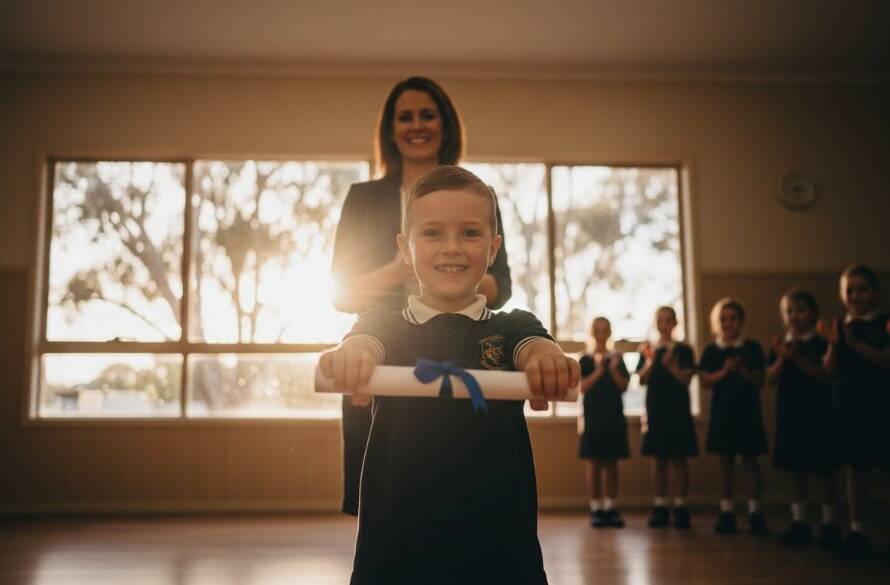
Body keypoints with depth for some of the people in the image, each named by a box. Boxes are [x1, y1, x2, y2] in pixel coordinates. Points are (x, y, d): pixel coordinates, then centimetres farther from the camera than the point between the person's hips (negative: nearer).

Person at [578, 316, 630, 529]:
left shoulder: (617, 359, 9)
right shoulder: (585, 360, 3)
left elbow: (624, 386, 2)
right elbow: (582, 387, -7)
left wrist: (614, 370, -13)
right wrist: (598, 372, -17)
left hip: (614, 417, 2)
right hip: (593, 417, -2)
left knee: (611, 463, 6)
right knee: (593, 463, -1)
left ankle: (611, 507, 11)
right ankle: (596, 508, 3)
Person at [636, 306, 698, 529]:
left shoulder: (683, 350, 2)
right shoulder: (648, 350, 9)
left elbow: (686, 379, -6)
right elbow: (642, 380, -1)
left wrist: (669, 363, -20)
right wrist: (650, 361, -18)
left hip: (678, 410, -2)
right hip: (655, 410, 2)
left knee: (679, 459, 0)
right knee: (659, 459, 6)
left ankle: (680, 507, 5)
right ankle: (660, 506, 11)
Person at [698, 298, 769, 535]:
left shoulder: (751, 348, 2)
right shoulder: (711, 350, 4)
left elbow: (759, 379, -2)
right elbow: (705, 380, -3)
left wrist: (741, 370, -19)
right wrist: (724, 371, -17)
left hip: (748, 412, -1)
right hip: (722, 412, 1)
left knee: (750, 461, 1)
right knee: (726, 462, 7)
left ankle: (754, 511, 9)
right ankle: (726, 511, 14)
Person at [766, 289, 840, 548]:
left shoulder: (821, 344, -4)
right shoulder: (780, 346, 8)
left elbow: (826, 376, -15)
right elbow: (771, 379, 1)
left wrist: (798, 358, -21)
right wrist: (782, 358, -14)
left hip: (817, 414, -4)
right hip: (789, 414, 4)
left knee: (824, 470, 3)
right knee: (796, 471, 9)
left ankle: (829, 523, 12)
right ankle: (799, 522, 16)